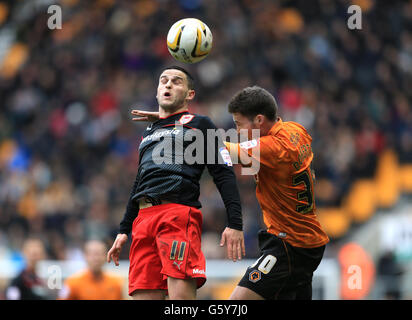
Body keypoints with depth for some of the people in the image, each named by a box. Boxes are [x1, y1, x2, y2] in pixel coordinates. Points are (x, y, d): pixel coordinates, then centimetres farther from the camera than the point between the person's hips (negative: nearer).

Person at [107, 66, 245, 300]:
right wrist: (124, 231, 30)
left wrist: (235, 224, -10)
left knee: (181, 296, -21)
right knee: (143, 295, -5)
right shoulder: (149, 133, 29)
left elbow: (225, 175, 1)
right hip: (144, 218, 6)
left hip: (179, 214, -6)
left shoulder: (199, 124, 10)